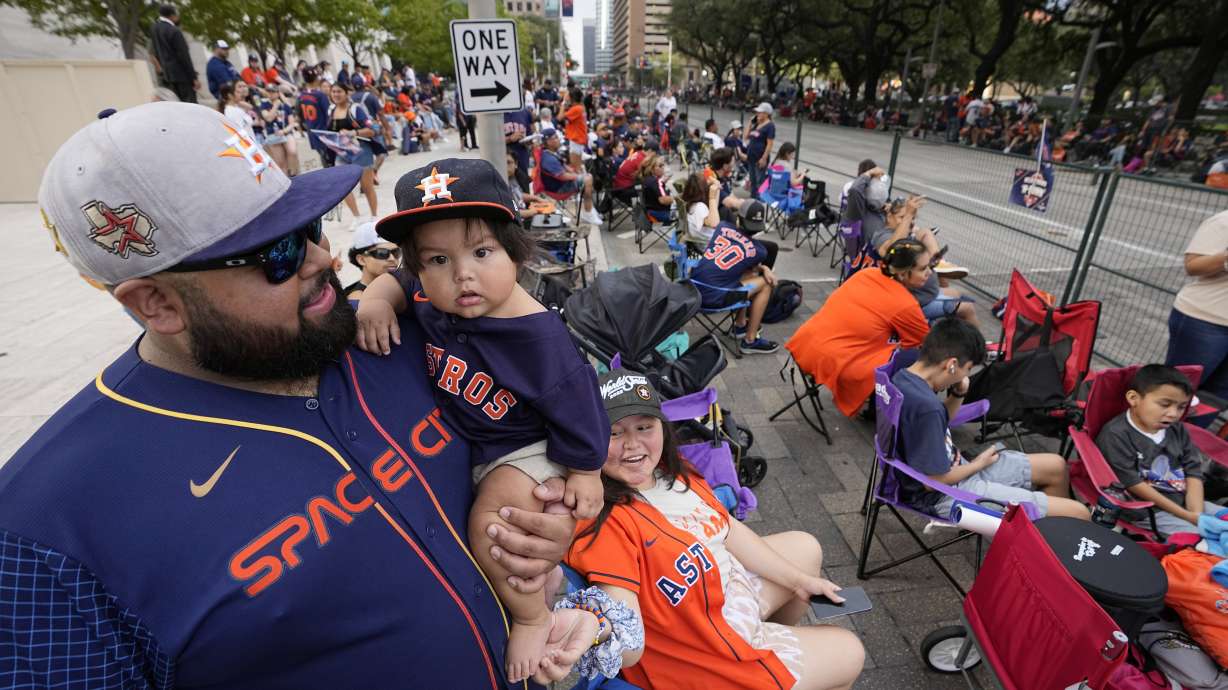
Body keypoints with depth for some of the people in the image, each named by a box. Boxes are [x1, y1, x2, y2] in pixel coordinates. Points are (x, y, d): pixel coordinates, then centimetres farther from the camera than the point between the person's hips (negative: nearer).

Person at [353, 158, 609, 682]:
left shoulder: (538, 337, -32)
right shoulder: (429, 301, -15)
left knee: (489, 523, -19)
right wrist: (376, 301, -18)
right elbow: (395, 283, 6)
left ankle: (533, 617, 7)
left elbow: (573, 403, -21)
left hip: (524, 448, -7)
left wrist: (585, 471, -9)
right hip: (459, 440, 7)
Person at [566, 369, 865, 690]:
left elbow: (730, 531, 2)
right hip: (711, 658, -7)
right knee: (849, 653, 9)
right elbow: (629, 651, -39)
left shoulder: (673, 470, -9)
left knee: (805, 547, 28)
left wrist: (799, 580, 6)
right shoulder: (603, 521, -35)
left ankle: (783, 638, 51)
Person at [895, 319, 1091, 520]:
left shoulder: (905, 377, -4)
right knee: (1078, 515, -7)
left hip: (952, 469, 10)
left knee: (1055, 466, 23)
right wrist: (978, 464, -7)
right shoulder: (925, 406, -32)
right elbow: (933, 480, -25)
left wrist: (958, 395, -4)